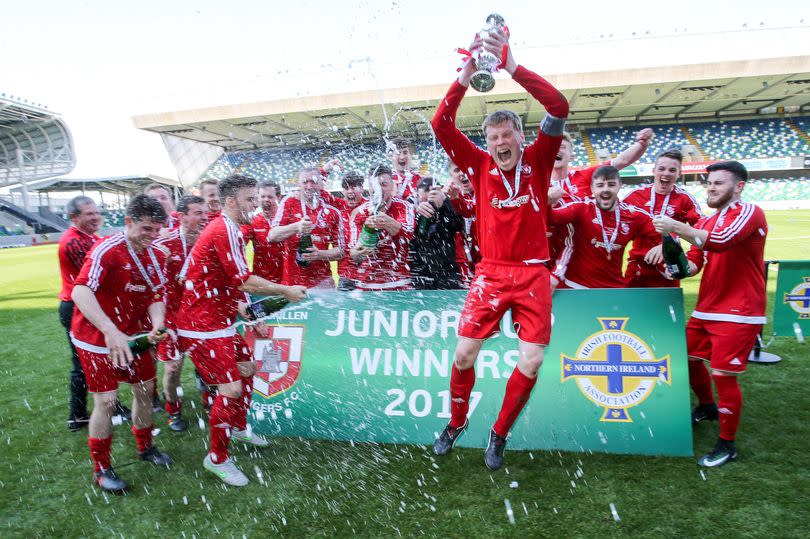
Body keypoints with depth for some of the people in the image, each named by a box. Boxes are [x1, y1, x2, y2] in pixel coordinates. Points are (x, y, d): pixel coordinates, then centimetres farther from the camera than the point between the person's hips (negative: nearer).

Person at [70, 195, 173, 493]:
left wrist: (156, 323, -25)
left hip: (132, 335, 7)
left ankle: (145, 447, 36)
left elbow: (156, 297, -2)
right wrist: (111, 331, -47)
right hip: (97, 338, -6)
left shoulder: (157, 256, -3)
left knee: (145, 388, 13)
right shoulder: (107, 250, -24)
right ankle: (101, 469, 15)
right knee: (106, 401, -4)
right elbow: (80, 292, -36)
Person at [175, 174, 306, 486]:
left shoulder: (228, 229, 14)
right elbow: (244, 281, -26)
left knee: (247, 369, 22)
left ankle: (239, 428, 43)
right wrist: (287, 291, -15)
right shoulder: (224, 230, -20)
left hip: (220, 322, 11)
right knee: (230, 389, -11)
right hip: (203, 327, -11)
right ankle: (217, 458, 8)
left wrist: (243, 310, 13)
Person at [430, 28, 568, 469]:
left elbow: (559, 107, -12)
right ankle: (456, 422, 27)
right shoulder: (480, 165, 3)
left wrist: (512, 67, -21)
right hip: (491, 273, 0)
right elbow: (441, 125, -6)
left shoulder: (537, 159, 1)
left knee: (531, 363, -2)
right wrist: (465, 77, -19)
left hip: (533, 274, 0)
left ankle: (499, 434, 21)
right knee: (463, 354, -1)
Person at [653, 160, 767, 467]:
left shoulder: (749, 213, -10)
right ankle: (706, 407, 43)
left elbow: (721, 241, -29)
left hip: (738, 314, -8)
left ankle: (727, 445, 11)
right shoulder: (706, 222, 13)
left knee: (723, 374, -6)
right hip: (706, 309, 8)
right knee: (688, 357, 15)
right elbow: (695, 261, 14)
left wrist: (675, 227, -30)